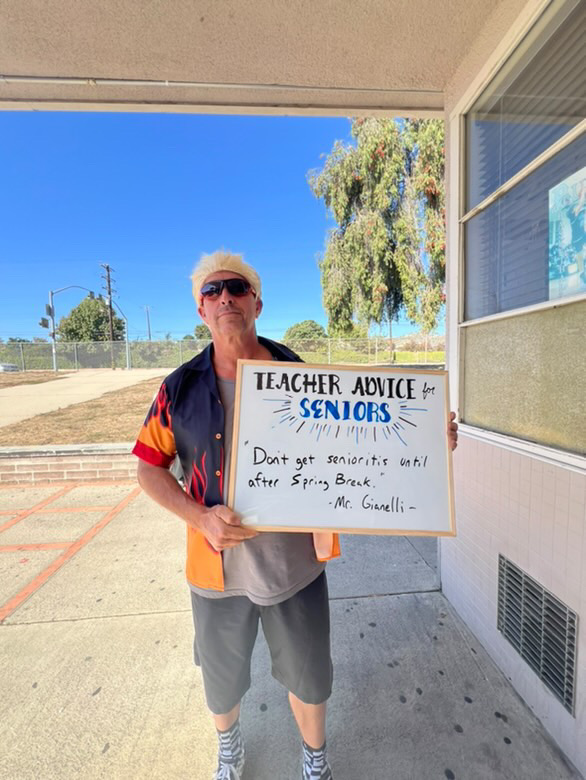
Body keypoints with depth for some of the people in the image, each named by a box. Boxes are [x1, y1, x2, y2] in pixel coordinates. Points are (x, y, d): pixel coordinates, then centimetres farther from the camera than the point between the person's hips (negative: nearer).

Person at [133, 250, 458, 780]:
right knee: (222, 680, 26)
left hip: (295, 563, 0)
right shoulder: (181, 389, -7)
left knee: (309, 677, 22)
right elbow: (149, 467, -2)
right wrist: (199, 516, -18)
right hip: (219, 569, 1)